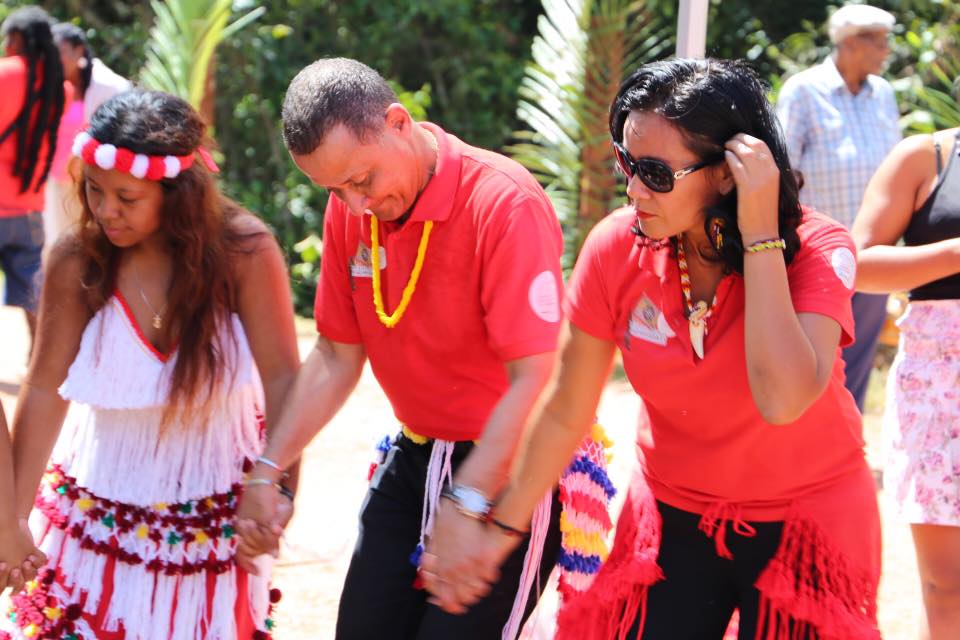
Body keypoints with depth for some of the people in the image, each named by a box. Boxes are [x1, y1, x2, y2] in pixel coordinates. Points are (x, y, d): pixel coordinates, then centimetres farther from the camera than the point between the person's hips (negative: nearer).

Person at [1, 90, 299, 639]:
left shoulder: (244, 252, -17)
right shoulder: (76, 262, -13)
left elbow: (282, 379, -16)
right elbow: (45, 391, -9)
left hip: (216, 505, -1)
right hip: (103, 500, 1)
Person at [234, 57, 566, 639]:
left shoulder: (505, 203, -23)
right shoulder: (350, 209, -1)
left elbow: (534, 381, -26)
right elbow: (336, 358, 10)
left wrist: (468, 504, -32)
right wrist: (269, 470, 3)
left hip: (508, 468, -7)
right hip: (414, 458, 7)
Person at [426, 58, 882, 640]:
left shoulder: (818, 250, -21)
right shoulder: (617, 248, -14)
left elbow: (782, 400, -38)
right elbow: (566, 415, -3)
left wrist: (760, 237, -34)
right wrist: (504, 527, 3)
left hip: (804, 526, -2)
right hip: (675, 520, 2)